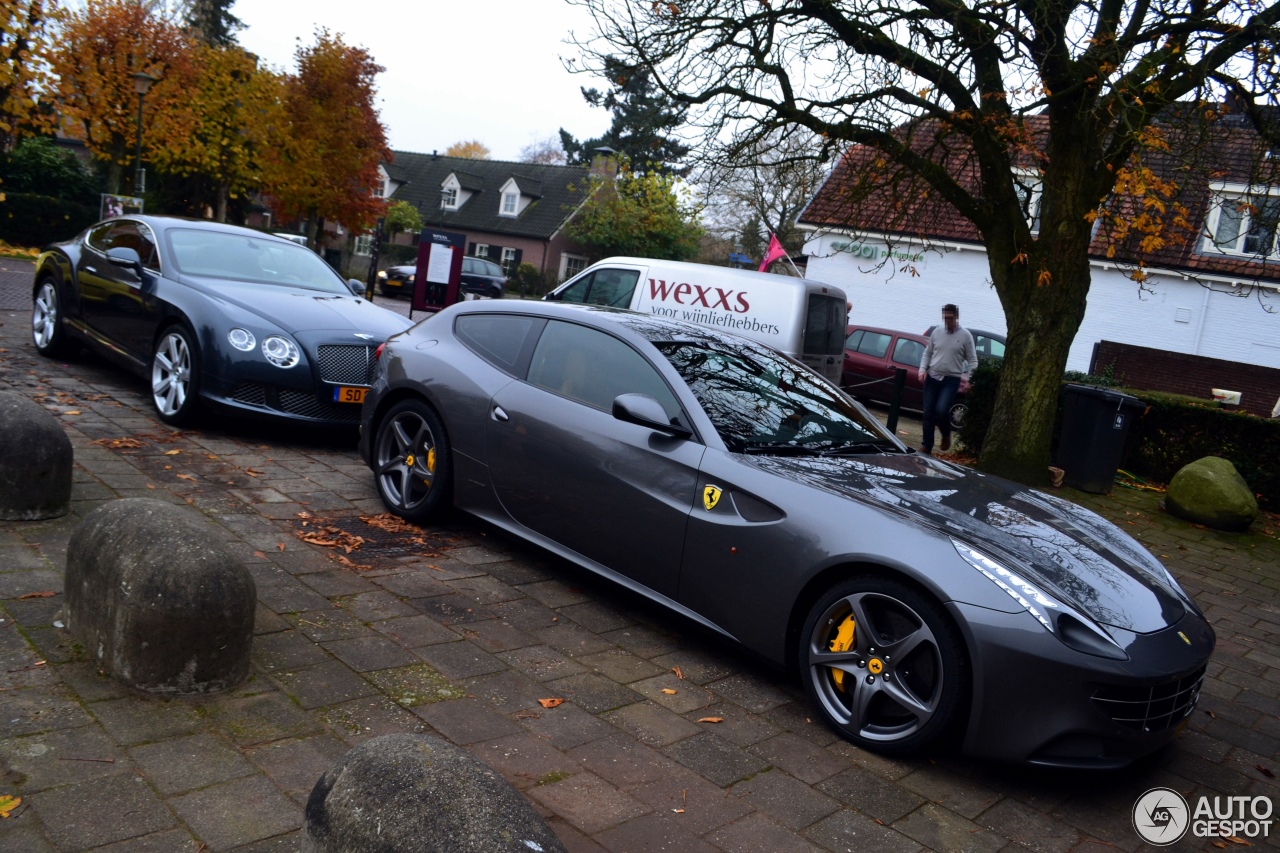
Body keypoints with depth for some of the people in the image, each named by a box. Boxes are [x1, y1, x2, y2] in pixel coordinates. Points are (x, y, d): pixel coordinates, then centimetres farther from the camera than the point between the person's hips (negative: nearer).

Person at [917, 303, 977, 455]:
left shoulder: (965, 335, -2)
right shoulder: (937, 332, 6)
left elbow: (972, 361, 0)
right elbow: (927, 353, 13)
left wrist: (969, 379, -14)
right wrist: (923, 369, -2)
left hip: (952, 380, -3)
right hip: (932, 377, 3)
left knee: (941, 410, -19)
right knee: (928, 413, 2)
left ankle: (946, 434, 11)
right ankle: (927, 446, 12)